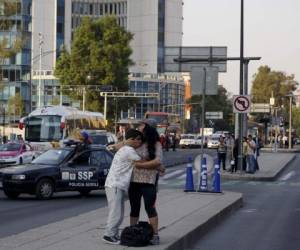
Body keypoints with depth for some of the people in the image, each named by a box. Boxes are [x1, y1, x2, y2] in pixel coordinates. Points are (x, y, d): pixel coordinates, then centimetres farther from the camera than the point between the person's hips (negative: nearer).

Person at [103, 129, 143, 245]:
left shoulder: (124, 149, 19)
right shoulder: (129, 151, -13)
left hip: (118, 186, 10)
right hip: (115, 186, -10)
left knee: (119, 213, 13)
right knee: (115, 213, -7)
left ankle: (114, 235, 18)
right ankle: (108, 235, -2)